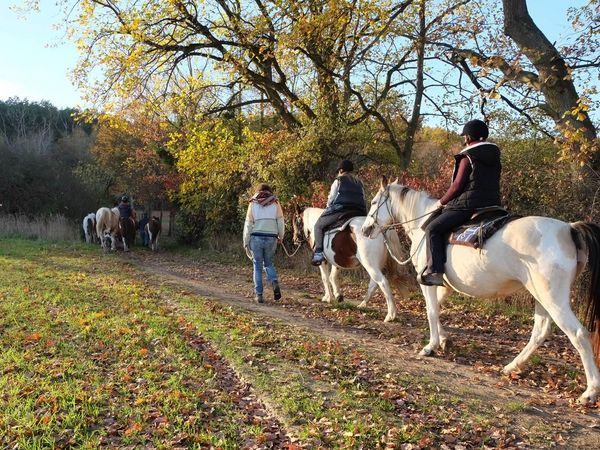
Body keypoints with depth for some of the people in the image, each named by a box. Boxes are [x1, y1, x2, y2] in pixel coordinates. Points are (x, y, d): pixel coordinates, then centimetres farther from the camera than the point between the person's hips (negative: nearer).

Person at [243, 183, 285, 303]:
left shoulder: (253, 204, 4)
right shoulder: (275, 204, 5)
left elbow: (248, 224, 3)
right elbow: (280, 223, 5)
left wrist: (246, 243, 8)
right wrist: (281, 237, 20)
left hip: (256, 238, -1)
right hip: (271, 238, 1)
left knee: (258, 266, 8)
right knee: (268, 263, 18)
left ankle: (259, 294, 6)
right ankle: (275, 283, -9)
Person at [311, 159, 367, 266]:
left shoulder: (338, 181, 6)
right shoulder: (359, 182, 24)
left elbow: (331, 198, 4)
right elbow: (363, 199, 20)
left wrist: (329, 208, 21)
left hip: (341, 209, -5)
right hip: (359, 212, 6)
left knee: (318, 226, 9)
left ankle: (318, 253, -6)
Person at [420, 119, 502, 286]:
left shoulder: (467, 158, -6)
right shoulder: (495, 159, 17)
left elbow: (457, 185, -9)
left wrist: (442, 201, 5)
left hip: (468, 206, -9)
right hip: (492, 206, 9)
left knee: (433, 229, -6)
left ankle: (435, 271, -16)